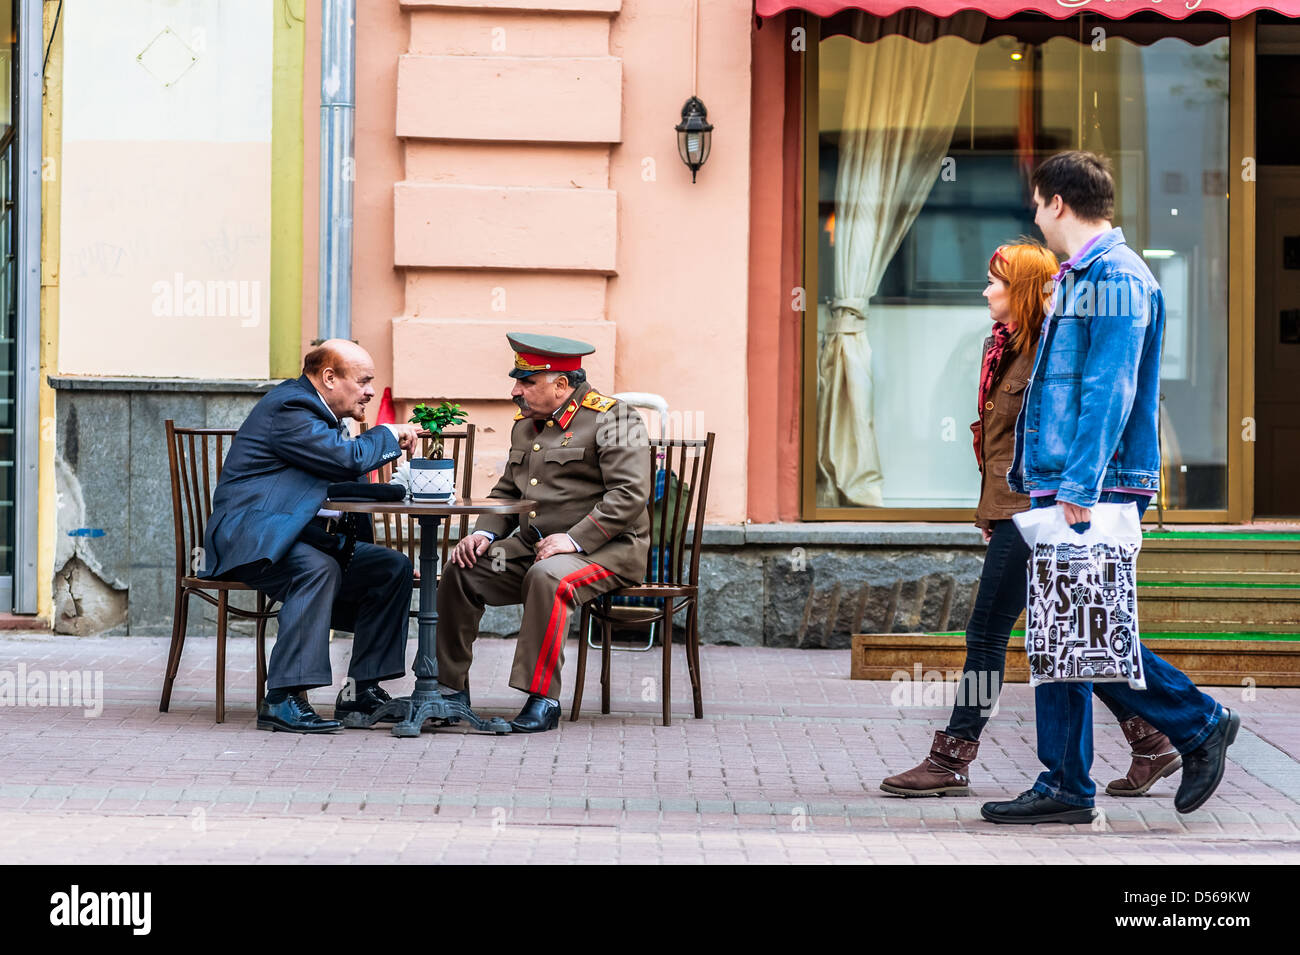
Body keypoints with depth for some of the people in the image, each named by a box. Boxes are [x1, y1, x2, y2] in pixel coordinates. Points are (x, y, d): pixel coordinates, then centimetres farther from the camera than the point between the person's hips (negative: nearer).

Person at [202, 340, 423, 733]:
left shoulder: (317, 409, 18)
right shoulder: (288, 407, -15)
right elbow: (347, 459, -22)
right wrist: (389, 436, -5)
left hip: (306, 536, 10)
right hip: (252, 537, -10)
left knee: (394, 567, -2)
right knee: (319, 569, -37)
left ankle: (362, 689, -1)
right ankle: (282, 700, -37)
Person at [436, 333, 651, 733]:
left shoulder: (613, 419, -10)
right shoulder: (526, 424, 16)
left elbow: (630, 493, -19)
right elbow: (507, 491, 24)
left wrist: (575, 539, -26)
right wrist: (484, 533, 3)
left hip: (606, 548, -8)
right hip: (532, 546, 8)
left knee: (548, 577, -37)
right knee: (462, 571, -9)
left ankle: (542, 700, -31)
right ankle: (452, 688, -2)